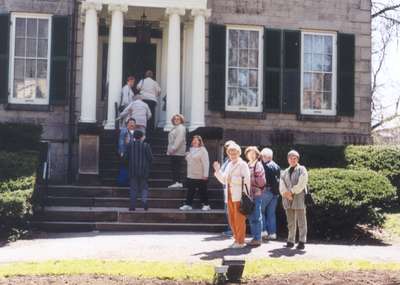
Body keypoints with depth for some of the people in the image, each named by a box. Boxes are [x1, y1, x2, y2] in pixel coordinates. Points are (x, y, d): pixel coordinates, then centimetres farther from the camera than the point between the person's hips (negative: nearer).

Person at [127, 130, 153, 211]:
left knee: (133, 188, 6)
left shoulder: (130, 145, -3)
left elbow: (128, 156, 3)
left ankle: (133, 206, 3)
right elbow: (150, 157, -6)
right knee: (144, 187, 11)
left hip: (133, 170, 1)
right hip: (144, 170, -1)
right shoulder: (145, 145, -7)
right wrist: (148, 166, 10)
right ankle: (144, 201, -10)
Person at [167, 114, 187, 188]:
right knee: (174, 167, 8)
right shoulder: (175, 128, 22)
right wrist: (169, 150, 20)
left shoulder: (181, 128, -8)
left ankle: (178, 182, -12)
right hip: (173, 152, 10)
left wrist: (173, 149, -21)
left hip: (178, 152, -10)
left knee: (176, 167, -12)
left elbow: (179, 139, -18)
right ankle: (175, 182, 10)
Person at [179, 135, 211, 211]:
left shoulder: (202, 150, -9)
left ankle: (206, 205, 11)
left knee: (202, 191, 1)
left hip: (200, 176, -7)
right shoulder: (191, 150, 14)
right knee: (190, 191, 6)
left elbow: (206, 163, -14)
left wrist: (205, 175, -18)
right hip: (191, 176, 7)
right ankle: (188, 205, 9)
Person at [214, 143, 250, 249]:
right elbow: (224, 180, 18)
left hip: (239, 196, -7)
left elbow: (246, 180, -11)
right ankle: (236, 239, 20)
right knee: (232, 219, 10)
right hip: (230, 196, 7)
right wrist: (218, 170, 8)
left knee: (239, 219, -4)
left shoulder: (243, 165, -4)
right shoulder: (229, 165, 18)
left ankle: (240, 241, 2)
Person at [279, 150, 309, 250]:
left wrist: (291, 192, -12)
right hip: (288, 199, 5)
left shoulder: (301, 170, 4)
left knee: (301, 221, -4)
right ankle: (290, 241, 14)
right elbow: (281, 185, 7)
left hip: (299, 198, -5)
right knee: (290, 222, 9)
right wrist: (286, 194, -11)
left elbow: (301, 184, -9)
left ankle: (302, 241, -2)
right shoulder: (285, 172, 18)